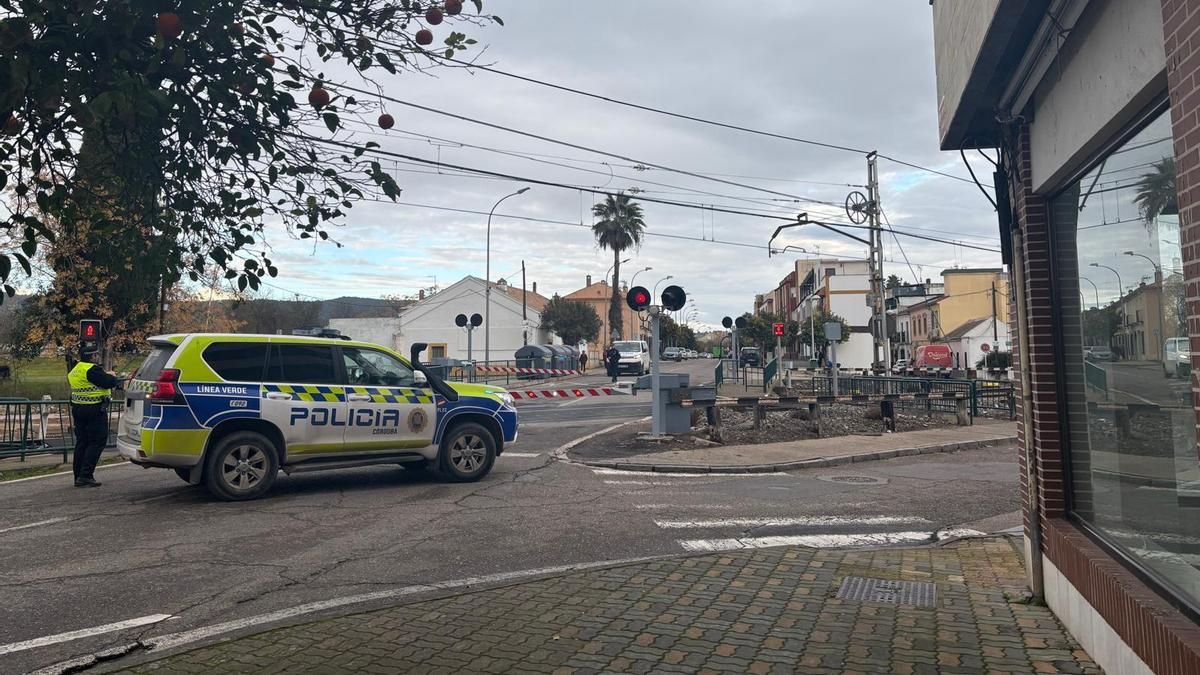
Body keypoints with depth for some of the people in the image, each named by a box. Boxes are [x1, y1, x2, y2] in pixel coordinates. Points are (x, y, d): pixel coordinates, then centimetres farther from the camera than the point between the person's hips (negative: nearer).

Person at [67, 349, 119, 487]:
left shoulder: (75, 370, 15)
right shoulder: (93, 369, -16)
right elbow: (108, 383, -21)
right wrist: (112, 376, 2)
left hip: (77, 408, 10)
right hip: (95, 410, -10)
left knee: (81, 442, 13)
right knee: (97, 442, -4)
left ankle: (78, 476, 17)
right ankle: (86, 475, -9)